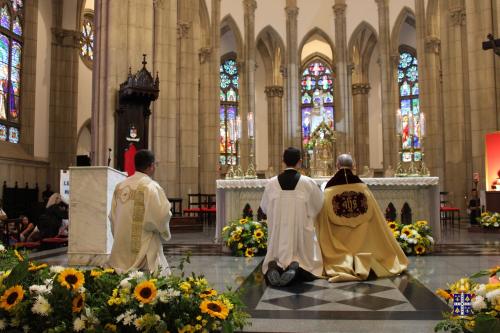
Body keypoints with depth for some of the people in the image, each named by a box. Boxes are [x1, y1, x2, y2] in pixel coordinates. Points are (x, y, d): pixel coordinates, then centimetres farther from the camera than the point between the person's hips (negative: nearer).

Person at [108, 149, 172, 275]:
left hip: (122, 247, 6)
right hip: (145, 250, -6)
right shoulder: (151, 187, -14)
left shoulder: (120, 186, 4)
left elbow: (113, 217, 8)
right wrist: (165, 232, 6)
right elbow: (161, 216, -14)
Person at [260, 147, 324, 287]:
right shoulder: (308, 183, -8)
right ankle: (297, 267, -20)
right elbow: (319, 205, 7)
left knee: (277, 257, 18)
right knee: (304, 257, 13)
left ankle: (274, 266, -17)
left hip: (278, 232, 2)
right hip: (302, 230, -2)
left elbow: (264, 208, 10)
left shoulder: (272, 183, -4)